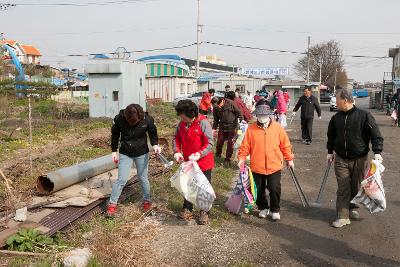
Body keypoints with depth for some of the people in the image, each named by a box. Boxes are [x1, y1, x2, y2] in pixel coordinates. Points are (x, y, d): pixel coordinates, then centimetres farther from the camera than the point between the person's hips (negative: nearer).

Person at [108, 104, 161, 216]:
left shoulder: (147, 119, -19)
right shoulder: (120, 119, -19)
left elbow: (152, 133, -2)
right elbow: (115, 135, -2)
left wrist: (155, 144, -20)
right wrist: (114, 151, 1)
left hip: (142, 153, 0)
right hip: (125, 154, 0)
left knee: (143, 178, 10)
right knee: (121, 179, -3)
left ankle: (147, 200, 30)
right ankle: (112, 204, 13)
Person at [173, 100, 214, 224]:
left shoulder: (203, 123, -21)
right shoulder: (182, 124, -4)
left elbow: (209, 144, -21)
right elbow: (176, 138, 9)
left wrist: (199, 155, -32)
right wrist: (177, 151, -7)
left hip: (203, 163, -5)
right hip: (188, 163, 5)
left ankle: (204, 212, 25)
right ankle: (187, 208, 35)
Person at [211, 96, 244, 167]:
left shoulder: (230, 103, -16)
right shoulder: (216, 108, -3)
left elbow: (238, 112, -8)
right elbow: (216, 119, 7)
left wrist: (241, 119, -19)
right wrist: (214, 128, 3)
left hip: (232, 127, -3)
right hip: (222, 127, 3)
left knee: (230, 143, 1)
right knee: (219, 142, 7)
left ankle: (227, 159, 14)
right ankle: (218, 155, 32)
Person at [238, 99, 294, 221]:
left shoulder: (277, 127, -3)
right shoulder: (251, 129, -4)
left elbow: (285, 145, 4)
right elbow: (245, 146, -1)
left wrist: (289, 159, 8)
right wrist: (242, 158, -12)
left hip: (274, 166, -1)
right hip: (257, 167, 1)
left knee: (274, 189, -1)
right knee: (259, 190, 12)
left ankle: (275, 210, 23)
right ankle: (263, 208, 36)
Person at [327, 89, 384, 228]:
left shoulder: (364, 116, -10)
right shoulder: (336, 118, 2)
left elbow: (376, 135, -8)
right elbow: (331, 136, 16)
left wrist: (377, 152, -19)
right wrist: (330, 152, 17)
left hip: (359, 159, -2)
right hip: (341, 159, 2)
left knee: (356, 187, 13)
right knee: (343, 188, -1)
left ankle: (353, 208, 35)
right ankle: (343, 216, 4)